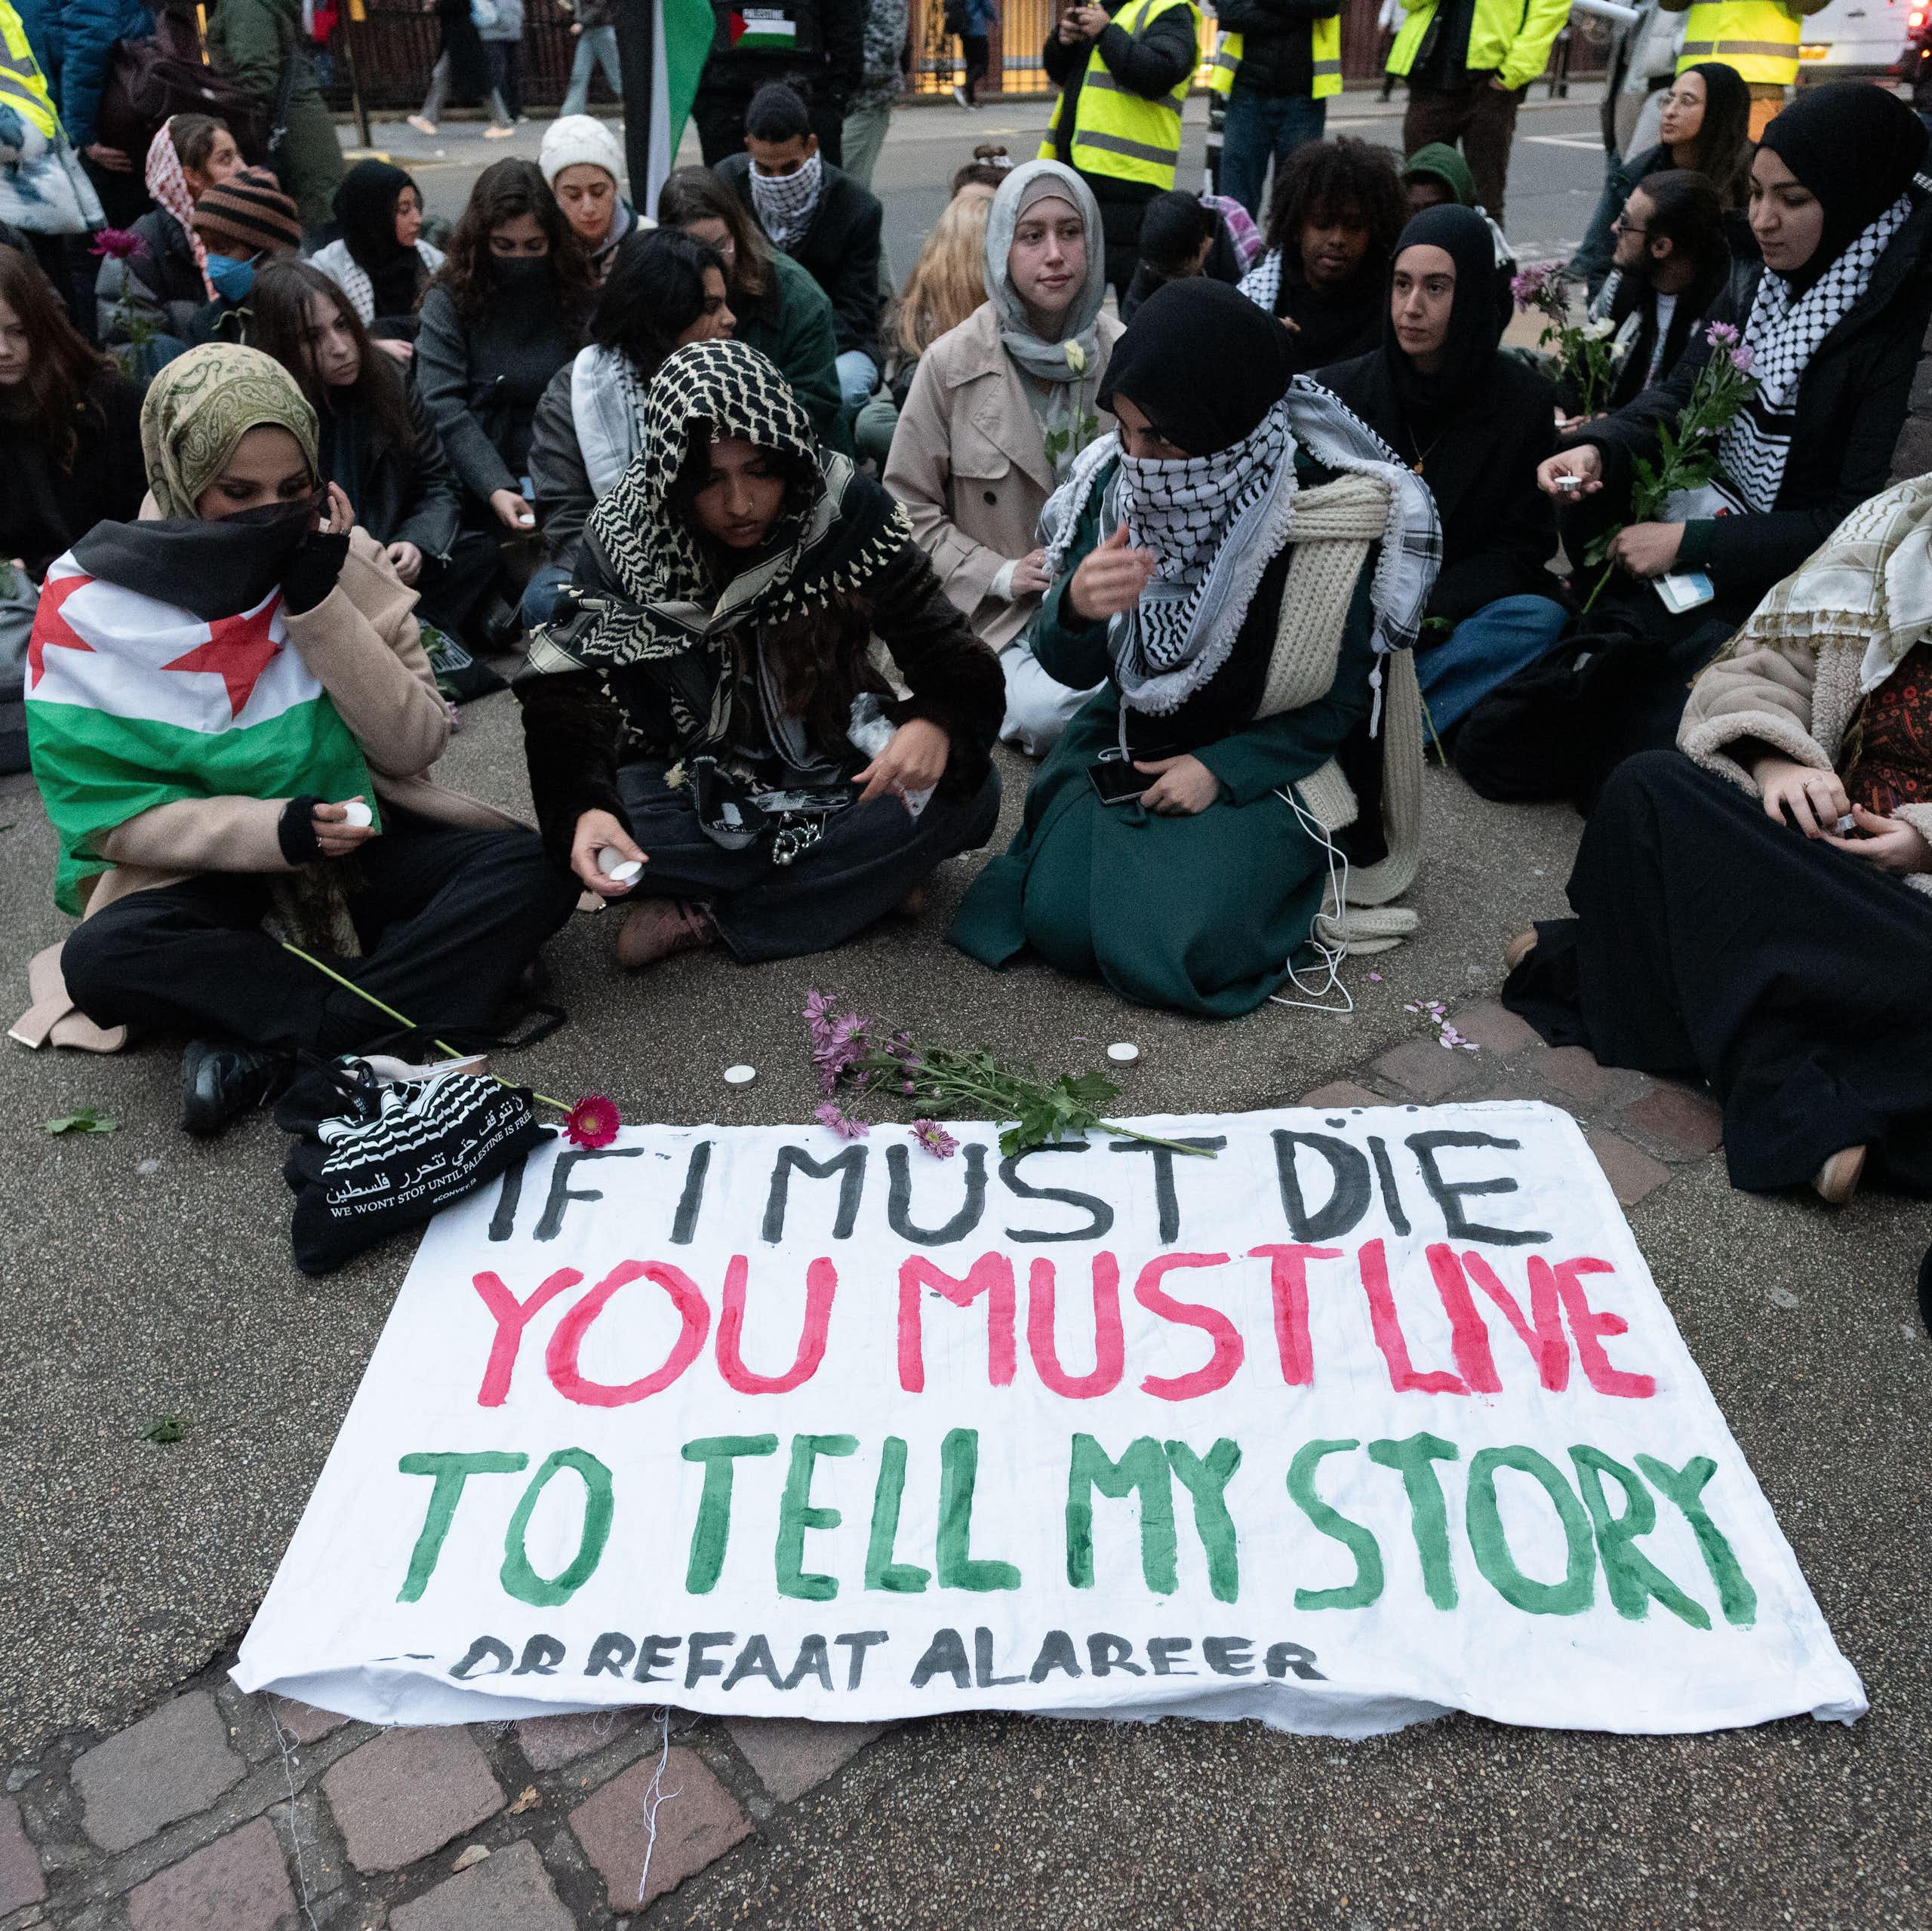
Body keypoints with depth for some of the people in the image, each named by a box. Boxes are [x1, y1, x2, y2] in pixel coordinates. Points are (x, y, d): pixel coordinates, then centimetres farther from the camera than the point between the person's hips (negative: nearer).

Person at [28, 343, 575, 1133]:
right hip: (203, 867, -2)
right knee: (101, 959, -33)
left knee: (534, 866, -23)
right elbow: (106, 814, -10)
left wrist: (320, 604, -19)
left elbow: (416, 744, -8)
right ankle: (399, 1009, -25)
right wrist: (276, 829, -25)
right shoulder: (87, 604, -10)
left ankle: (268, 1044, -26)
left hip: (357, 835, 3)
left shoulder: (337, 558, -3)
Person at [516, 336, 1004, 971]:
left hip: (836, 774, 1)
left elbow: (949, 656, -14)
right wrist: (586, 806, -37)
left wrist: (936, 722, -38)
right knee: (599, 830, -30)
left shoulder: (847, 510, -14)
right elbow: (569, 693, -16)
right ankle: (869, 873, -17)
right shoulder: (622, 539, -12)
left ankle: (707, 918, -20)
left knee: (966, 788, -27)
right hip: (694, 792, 0)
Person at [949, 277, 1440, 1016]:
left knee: (1176, 950, -22)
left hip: (1262, 763, -3)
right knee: (1058, 919, -17)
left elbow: (1342, 701, -7)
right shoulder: (1116, 481, -9)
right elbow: (1069, 667, -7)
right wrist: (1076, 608, -31)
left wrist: (1222, 770, -20)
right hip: (1129, 741, 3)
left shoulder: (1326, 513, -18)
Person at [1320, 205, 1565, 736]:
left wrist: (1425, 607, -17)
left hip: (1455, 611, 0)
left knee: (1541, 617, -31)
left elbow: (1523, 547, 0)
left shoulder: (1523, 399, 0)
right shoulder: (1341, 389, 1)